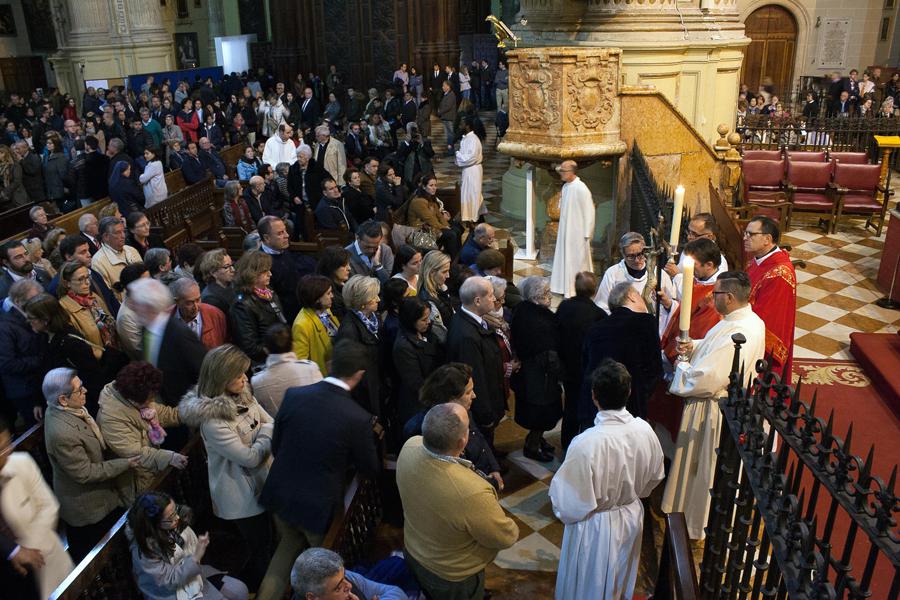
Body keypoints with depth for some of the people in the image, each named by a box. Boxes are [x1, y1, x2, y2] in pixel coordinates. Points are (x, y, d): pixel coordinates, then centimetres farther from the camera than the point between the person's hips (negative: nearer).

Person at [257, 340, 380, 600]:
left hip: (280, 495, 4)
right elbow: (369, 471, -7)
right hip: (318, 505, -4)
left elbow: (276, 448, 0)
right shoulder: (358, 418, -24)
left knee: (289, 544, 31)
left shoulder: (293, 395, -13)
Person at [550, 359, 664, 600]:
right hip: (631, 518, 5)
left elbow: (568, 503, -26)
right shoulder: (645, 430, -19)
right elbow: (654, 478, 0)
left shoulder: (585, 444, -36)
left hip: (596, 528, -5)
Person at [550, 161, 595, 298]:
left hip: (577, 232, -8)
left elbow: (589, 211, -18)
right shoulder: (565, 186, 5)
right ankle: (567, 287, 26)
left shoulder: (581, 188, -20)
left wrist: (587, 234, -16)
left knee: (578, 260, 2)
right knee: (565, 259, 14)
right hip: (565, 231, 8)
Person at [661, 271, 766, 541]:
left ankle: (696, 522, 32)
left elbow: (705, 380, -32)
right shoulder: (751, 320, -3)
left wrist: (681, 367, -14)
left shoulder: (735, 334, -34)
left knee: (702, 465, 12)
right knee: (703, 466, 27)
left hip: (713, 413, -9)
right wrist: (693, 347, -5)